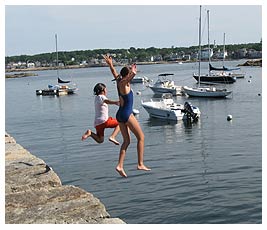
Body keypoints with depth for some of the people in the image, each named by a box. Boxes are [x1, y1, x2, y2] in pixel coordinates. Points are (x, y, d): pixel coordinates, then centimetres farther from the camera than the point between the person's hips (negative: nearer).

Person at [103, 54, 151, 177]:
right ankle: (140, 164, 5)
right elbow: (133, 73, -33)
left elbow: (114, 73, 31)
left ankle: (120, 166, 4)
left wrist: (110, 64, 45)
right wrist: (133, 70, -14)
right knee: (141, 137, 3)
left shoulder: (119, 81, 9)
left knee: (126, 141, 11)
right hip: (127, 114, -9)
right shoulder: (123, 83, -13)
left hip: (120, 115, 9)